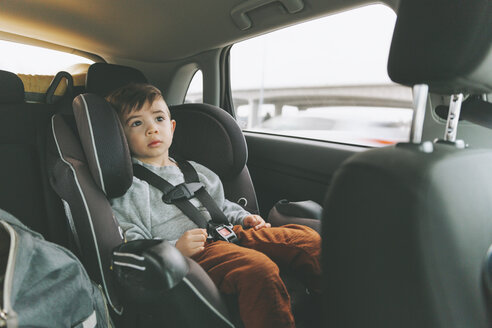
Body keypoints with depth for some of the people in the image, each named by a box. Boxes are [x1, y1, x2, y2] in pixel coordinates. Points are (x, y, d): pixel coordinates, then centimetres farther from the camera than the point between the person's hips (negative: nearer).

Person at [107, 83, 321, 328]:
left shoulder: (194, 171, 23)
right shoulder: (128, 186, 2)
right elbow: (128, 246, -5)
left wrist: (243, 217, 13)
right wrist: (174, 249, -20)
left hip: (228, 234, 7)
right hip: (189, 254, -6)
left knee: (305, 237, -7)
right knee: (259, 267, -35)